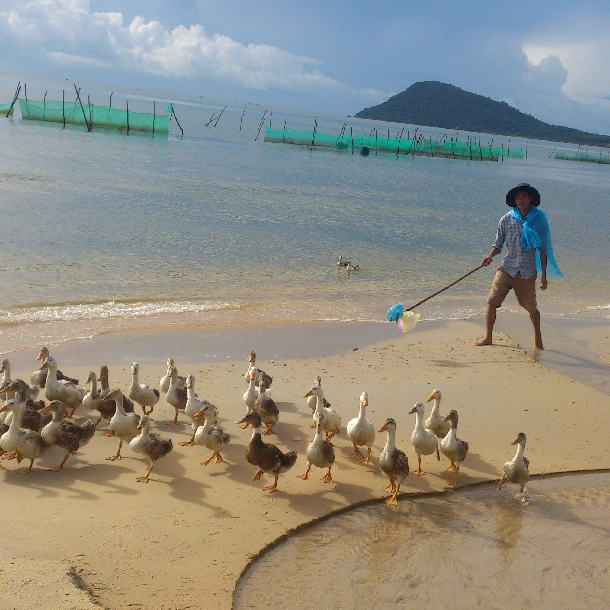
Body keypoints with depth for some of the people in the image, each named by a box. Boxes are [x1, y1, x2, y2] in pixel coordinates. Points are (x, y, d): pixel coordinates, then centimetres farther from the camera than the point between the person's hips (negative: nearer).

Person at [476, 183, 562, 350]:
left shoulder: (539, 220, -1)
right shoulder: (506, 219, 1)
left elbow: (543, 249, 3)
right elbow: (498, 244, 7)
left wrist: (544, 275, 2)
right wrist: (489, 256, -14)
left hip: (527, 272, -1)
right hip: (507, 268, 1)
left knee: (531, 308, 11)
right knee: (492, 301, -9)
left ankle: (538, 338, 34)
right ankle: (488, 337, 5)